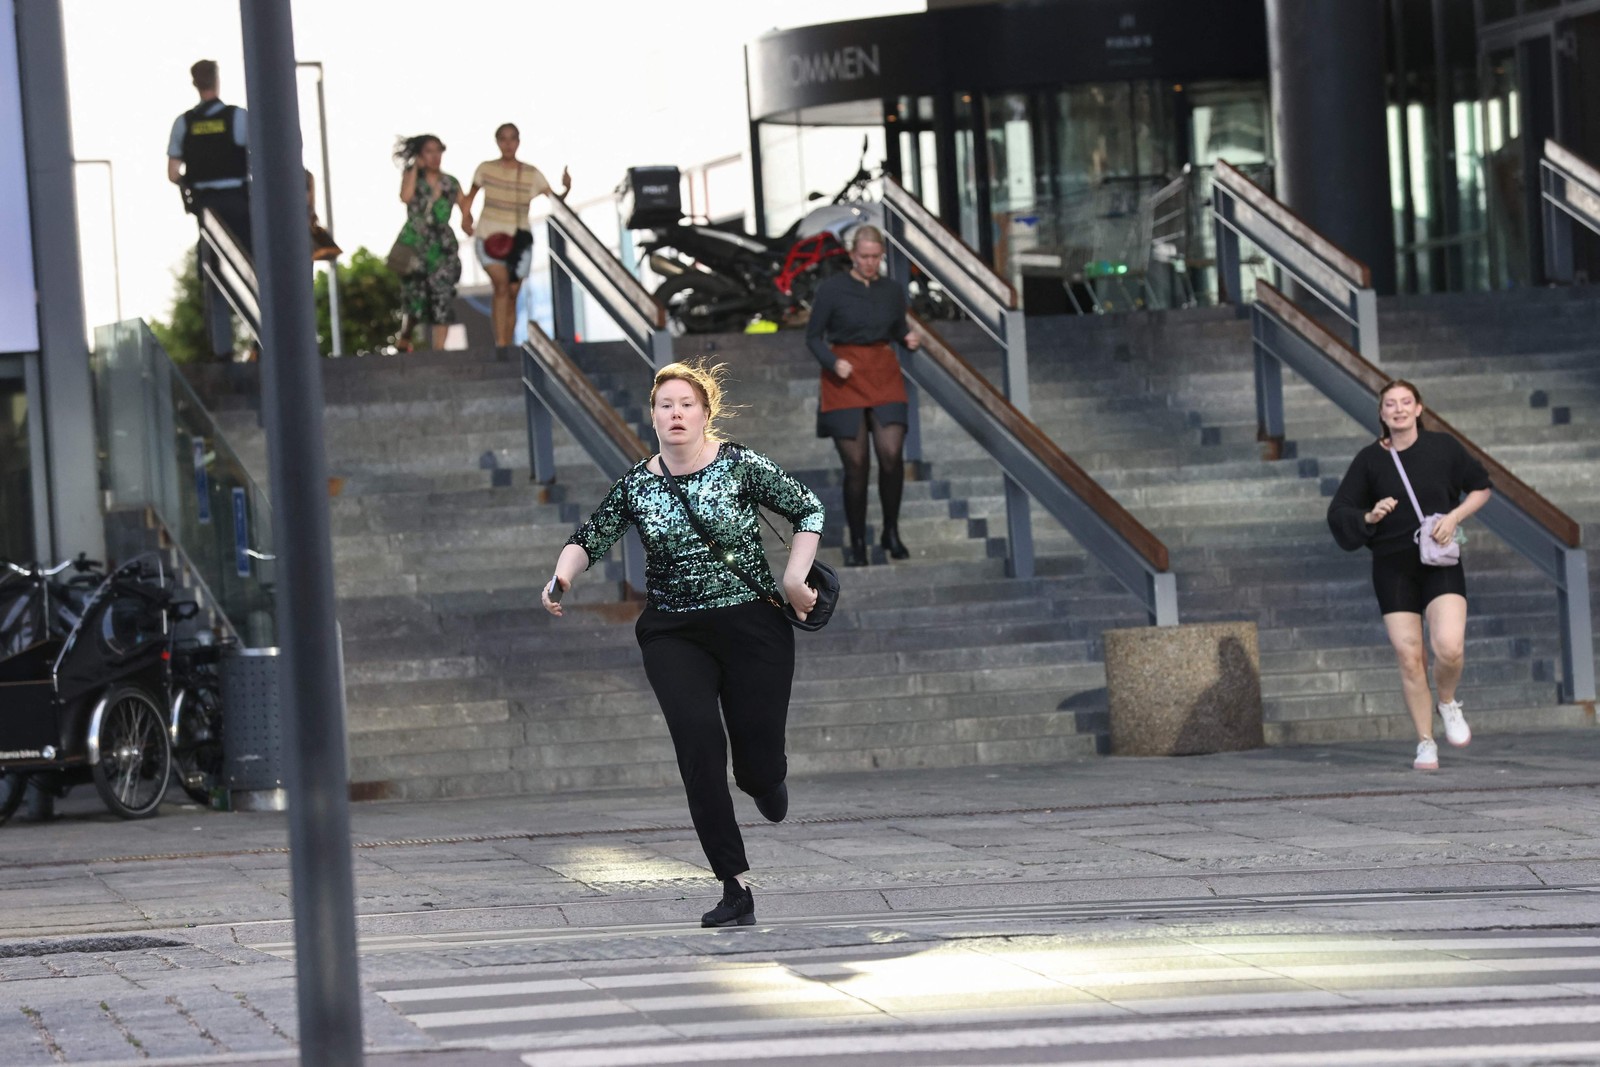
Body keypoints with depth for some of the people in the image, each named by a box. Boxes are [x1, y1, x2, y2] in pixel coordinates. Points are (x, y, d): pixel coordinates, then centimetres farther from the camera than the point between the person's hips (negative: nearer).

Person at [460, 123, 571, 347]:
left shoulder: (531, 174, 2)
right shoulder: (486, 169, 2)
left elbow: (555, 199, -4)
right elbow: (471, 195, 17)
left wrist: (566, 189, -25)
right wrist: (465, 216, 0)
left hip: (519, 238, 2)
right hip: (490, 236, -2)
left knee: (512, 295, 5)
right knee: (502, 285, -22)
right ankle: (501, 344, -27)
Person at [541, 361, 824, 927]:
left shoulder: (741, 465, -6)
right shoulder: (636, 486, 0)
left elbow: (809, 510, 1)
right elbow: (591, 539, 1)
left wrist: (794, 579, -8)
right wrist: (562, 576, -19)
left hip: (753, 626, -1)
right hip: (674, 635, 1)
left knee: (758, 768, -3)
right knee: (698, 742, -18)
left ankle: (765, 778, 41)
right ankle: (736, 889, -14)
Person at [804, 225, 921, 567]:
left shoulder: (892, 292, 8)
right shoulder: (832, 289, -3)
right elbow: (813, 336, 1)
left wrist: (909, 338, -1)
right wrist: (832, 362, -16)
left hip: (884, 376, 3)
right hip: (845, 380, -2)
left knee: (891, 454, -14)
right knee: (856, 464, -3)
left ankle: (891, 531, 5)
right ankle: (857, 544, 10)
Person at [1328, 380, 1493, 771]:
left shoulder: (1443, 448, 1)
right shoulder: (1370, 459, 1)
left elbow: (1481, 488, 12)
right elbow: (1339, 512, 6)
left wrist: (1454, 516, -5)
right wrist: (1370, 516, -14)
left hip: (1441, 563, -1)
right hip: (1393, 568, 1)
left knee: (1448, 647, -20)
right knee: (1409, 657, -3)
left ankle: (1448, 702, 13)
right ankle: (1425, 743, 10)